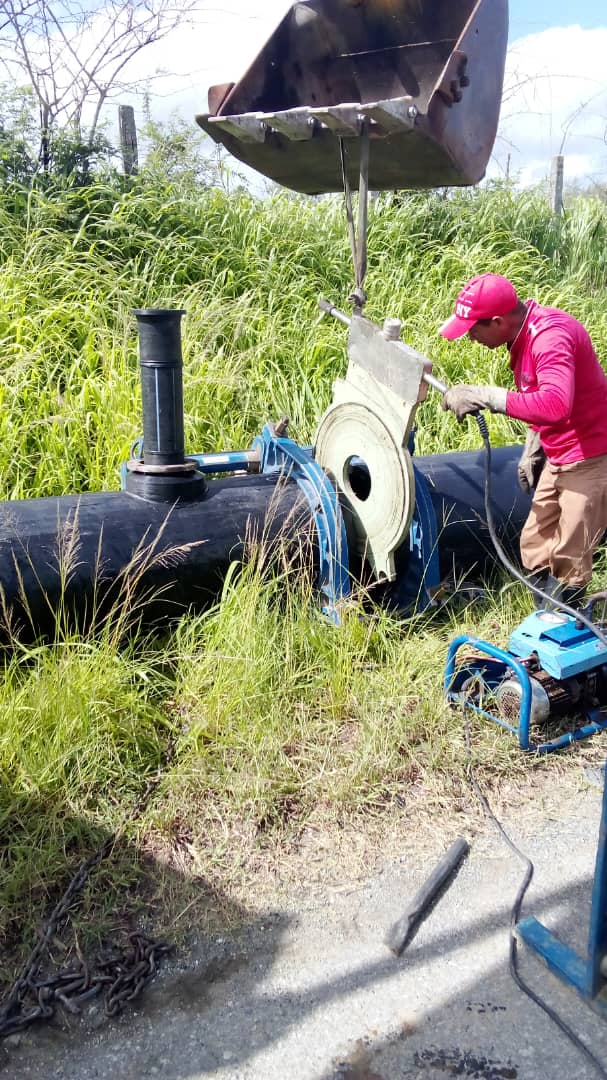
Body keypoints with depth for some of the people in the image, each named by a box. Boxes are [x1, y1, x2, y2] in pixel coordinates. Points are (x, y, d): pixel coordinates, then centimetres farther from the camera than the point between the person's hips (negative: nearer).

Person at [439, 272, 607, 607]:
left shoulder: (550, 337, -27)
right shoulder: (523, 334, 4)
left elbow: (556, 405, -43)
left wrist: (485, 397, -39)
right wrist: (532, 448, 13)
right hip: (559, 458, 10)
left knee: (568, 560, -1)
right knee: (534, 546, 14)